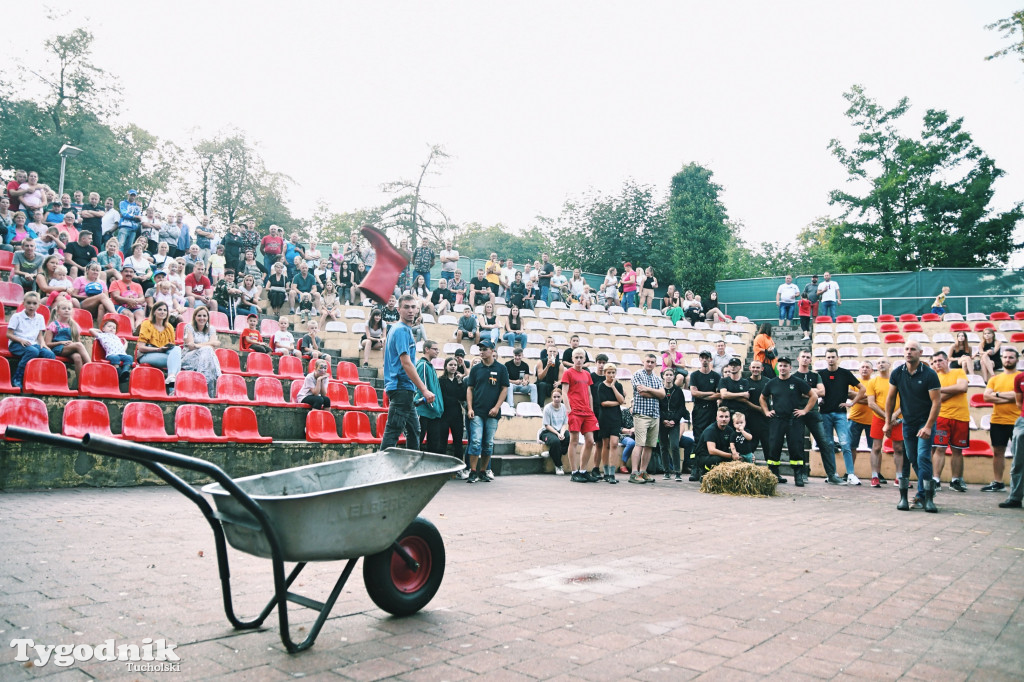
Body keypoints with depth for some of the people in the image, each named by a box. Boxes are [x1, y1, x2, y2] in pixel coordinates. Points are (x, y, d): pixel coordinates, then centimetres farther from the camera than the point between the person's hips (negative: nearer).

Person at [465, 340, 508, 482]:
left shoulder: (501, 368, 4)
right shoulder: (476, 368, 8)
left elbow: (504, 389, 3)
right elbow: (469, 388, 8)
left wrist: (497, 407, -7)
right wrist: (470, 408, -2)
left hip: (492, 413, 0)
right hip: (477, 412, 0)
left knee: (489, 443, 5)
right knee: (476, 441, -9)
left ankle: (483, 471, 15)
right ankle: (473, 472, -4)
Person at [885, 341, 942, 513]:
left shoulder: (929, 374, -12)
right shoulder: (897, 373, 0)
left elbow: (937, 401, -12)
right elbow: (891, 398, 8)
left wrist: (928, 426, -18)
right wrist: (888, 422, 7)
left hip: (925, 422, -4)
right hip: (908, 422, 4)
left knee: (923, 457, -12)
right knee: (912, 459, 5)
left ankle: (924, 496, -5)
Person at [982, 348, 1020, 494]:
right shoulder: (995, 379, 13)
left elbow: (1018, 395, -16)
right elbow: (986, 396, 0)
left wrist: (998, 394, -6)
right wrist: (1009, 398, -10)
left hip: (1016, 422, -4)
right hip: (997, 421, 4)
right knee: (998, 452, 8)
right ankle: (997, 483, 15)